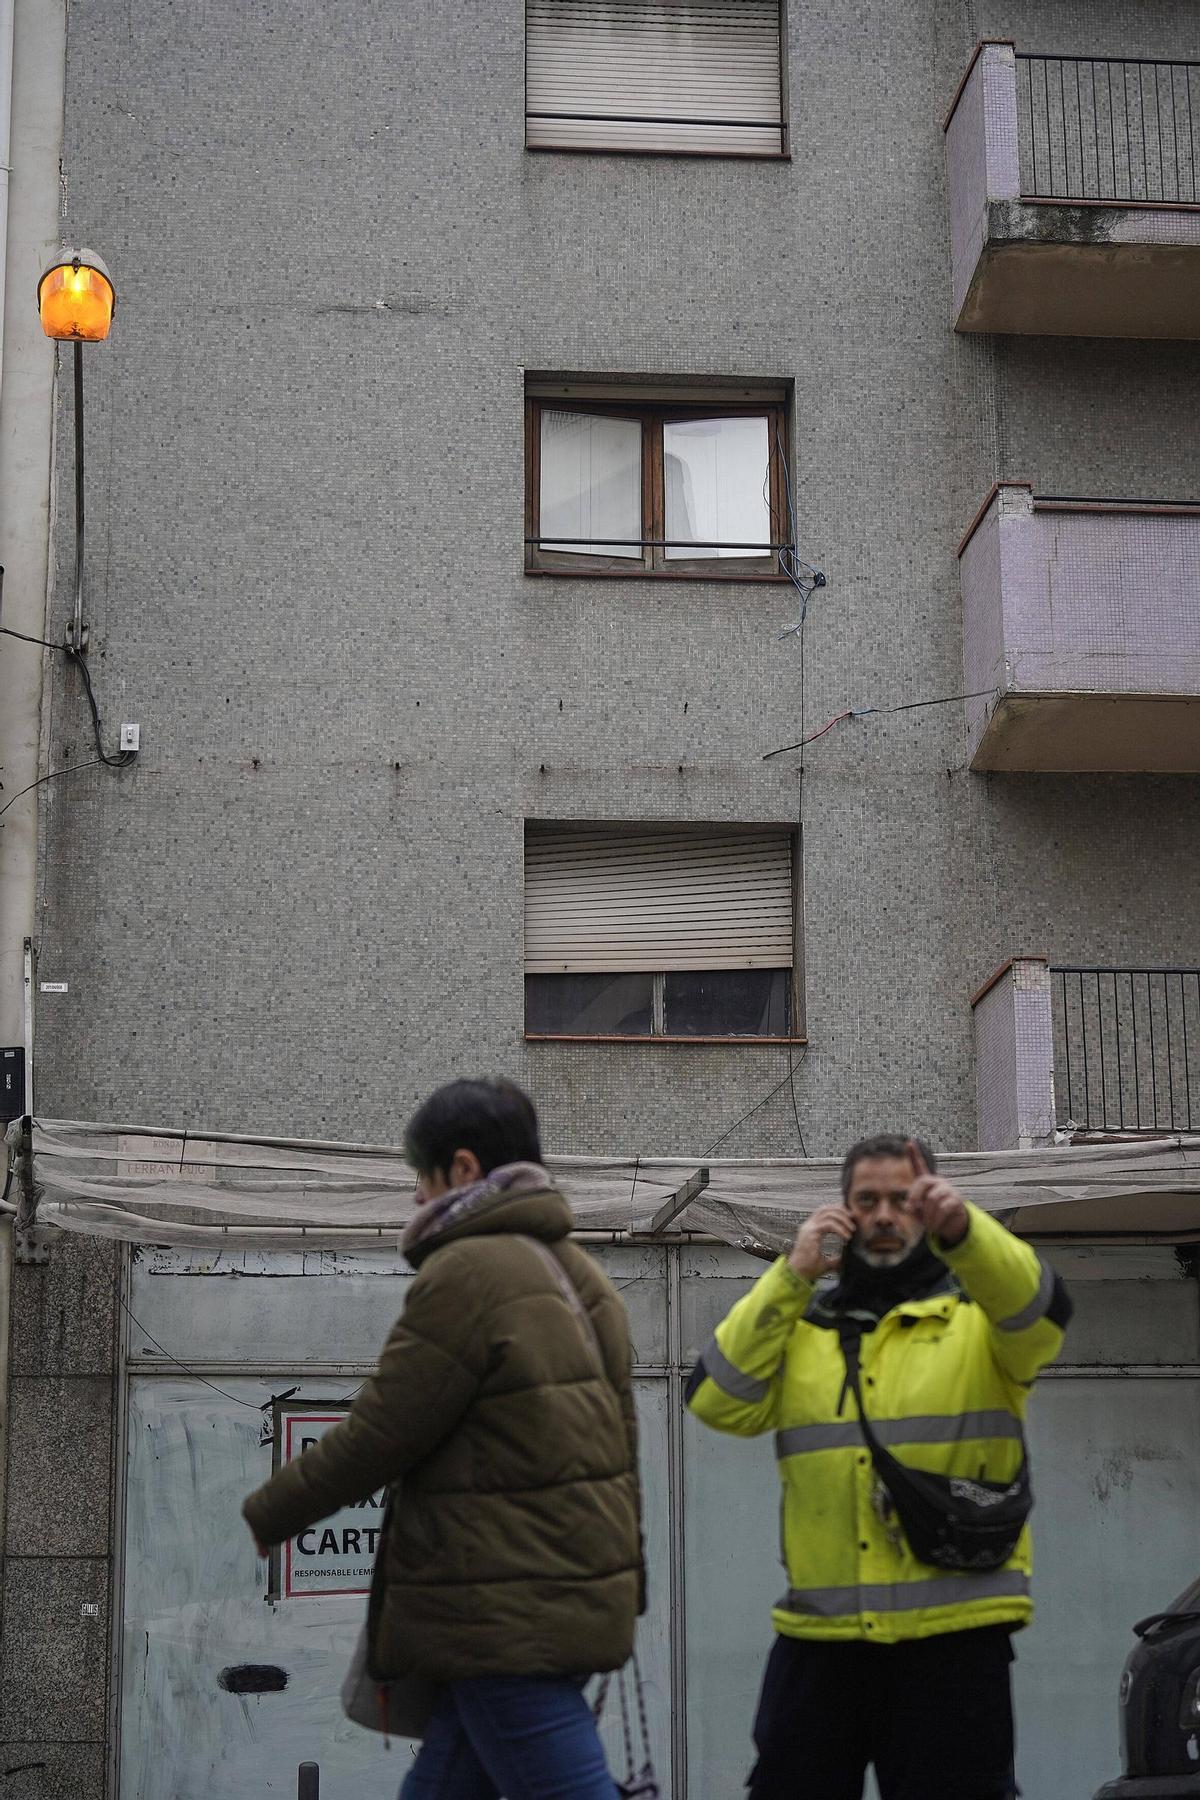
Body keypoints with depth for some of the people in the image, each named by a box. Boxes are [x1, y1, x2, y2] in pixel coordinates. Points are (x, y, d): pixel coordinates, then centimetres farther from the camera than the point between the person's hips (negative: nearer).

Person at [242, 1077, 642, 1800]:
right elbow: (616, 1443, 17)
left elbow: (376, 1437, -11)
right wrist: (624, 1574, 22)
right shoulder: (579, 1273, 15)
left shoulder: (468, 1273, -14)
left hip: (507, 1613, -9)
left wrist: (259, 1522, 2)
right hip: (577, 1595, 9)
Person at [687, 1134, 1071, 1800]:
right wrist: (791, 1276, -7)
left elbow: (1040, 1308, -19)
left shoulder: (979, 1317, 4)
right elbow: (719, 1401, -2)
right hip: (818, 1638, 3)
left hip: (954, 1637, -3)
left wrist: (962, 1230, -38)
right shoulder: (797, 1322, 13)